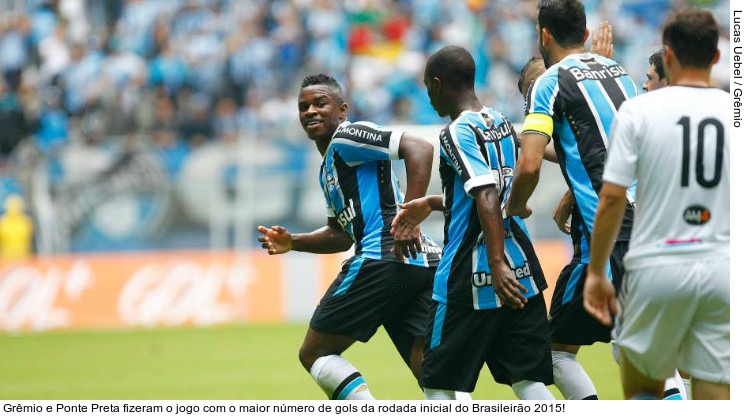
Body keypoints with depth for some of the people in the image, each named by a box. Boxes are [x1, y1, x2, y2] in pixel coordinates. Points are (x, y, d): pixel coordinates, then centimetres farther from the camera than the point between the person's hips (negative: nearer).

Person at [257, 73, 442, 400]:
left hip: (384, 259, -9)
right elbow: (342, 234, 38)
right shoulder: (328, 167, 29)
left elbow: (420, 149, -14)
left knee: (314, 353, 2)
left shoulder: (346, 138, 0)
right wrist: (292, 243, 23)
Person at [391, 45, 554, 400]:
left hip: (471, 277, -7)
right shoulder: (501, 122, 14)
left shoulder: (458, 133, -11)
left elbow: (487, 198, -23)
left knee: (438, 384, 4)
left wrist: (497, 265, -29)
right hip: (521, 270, 7)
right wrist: (431, 204, 34)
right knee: (528, 379, 4)